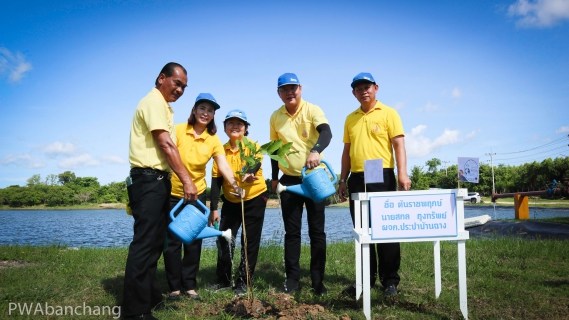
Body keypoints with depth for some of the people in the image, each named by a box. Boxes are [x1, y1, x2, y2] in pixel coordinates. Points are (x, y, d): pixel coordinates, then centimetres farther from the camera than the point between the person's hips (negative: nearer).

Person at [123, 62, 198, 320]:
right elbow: (166, 145, -18)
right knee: (144, 242, -9)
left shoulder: (164, 105, 22)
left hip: (158, 180, 11)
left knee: (154, 241, 14)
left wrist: (182, 179, 13)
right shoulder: (154, 101, -9)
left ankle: (149, 297, 24)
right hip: (149, 179, -11)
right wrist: (186, 180, -20)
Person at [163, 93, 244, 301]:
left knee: (194, 241, 7)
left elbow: (224, 166, -12)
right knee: (172, 240, 2)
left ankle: (190, 285, 20)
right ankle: (174, 286, 16)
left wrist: (235, 185, -29)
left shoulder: (214, 140, -2)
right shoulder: (178, 130, -9)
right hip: (172, 193, -2)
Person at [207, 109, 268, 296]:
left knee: (249, 242, 1)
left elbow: (255, 164, -32)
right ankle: (223, 280, 20)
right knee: (224, 239, 4)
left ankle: (243, 282, 14)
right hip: (230, 201, 3)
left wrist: (249, 174, -57)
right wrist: (214, 208, -8)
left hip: (254, 199, -3)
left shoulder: (253, 147, -11)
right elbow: (216, 180, -2)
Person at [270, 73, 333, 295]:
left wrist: (315, 151, -45)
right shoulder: (275, 117, 6)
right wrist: (274, 177, 14)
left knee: (317, 231, 3)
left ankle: (318, 280, 12)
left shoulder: (312, 110, -7)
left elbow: (326, 133, -25)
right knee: (291, 232, 7)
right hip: (289, 180, 3)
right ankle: (292, 278, 17)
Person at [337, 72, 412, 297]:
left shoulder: (388, 113, 2)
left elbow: (398, 144, -6)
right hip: (357, 179, 5)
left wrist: (402, 173, -17)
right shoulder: (350, 119, 15)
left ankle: (390, 280, 10)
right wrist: (343, 179, 12)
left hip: (382, 176, -5)